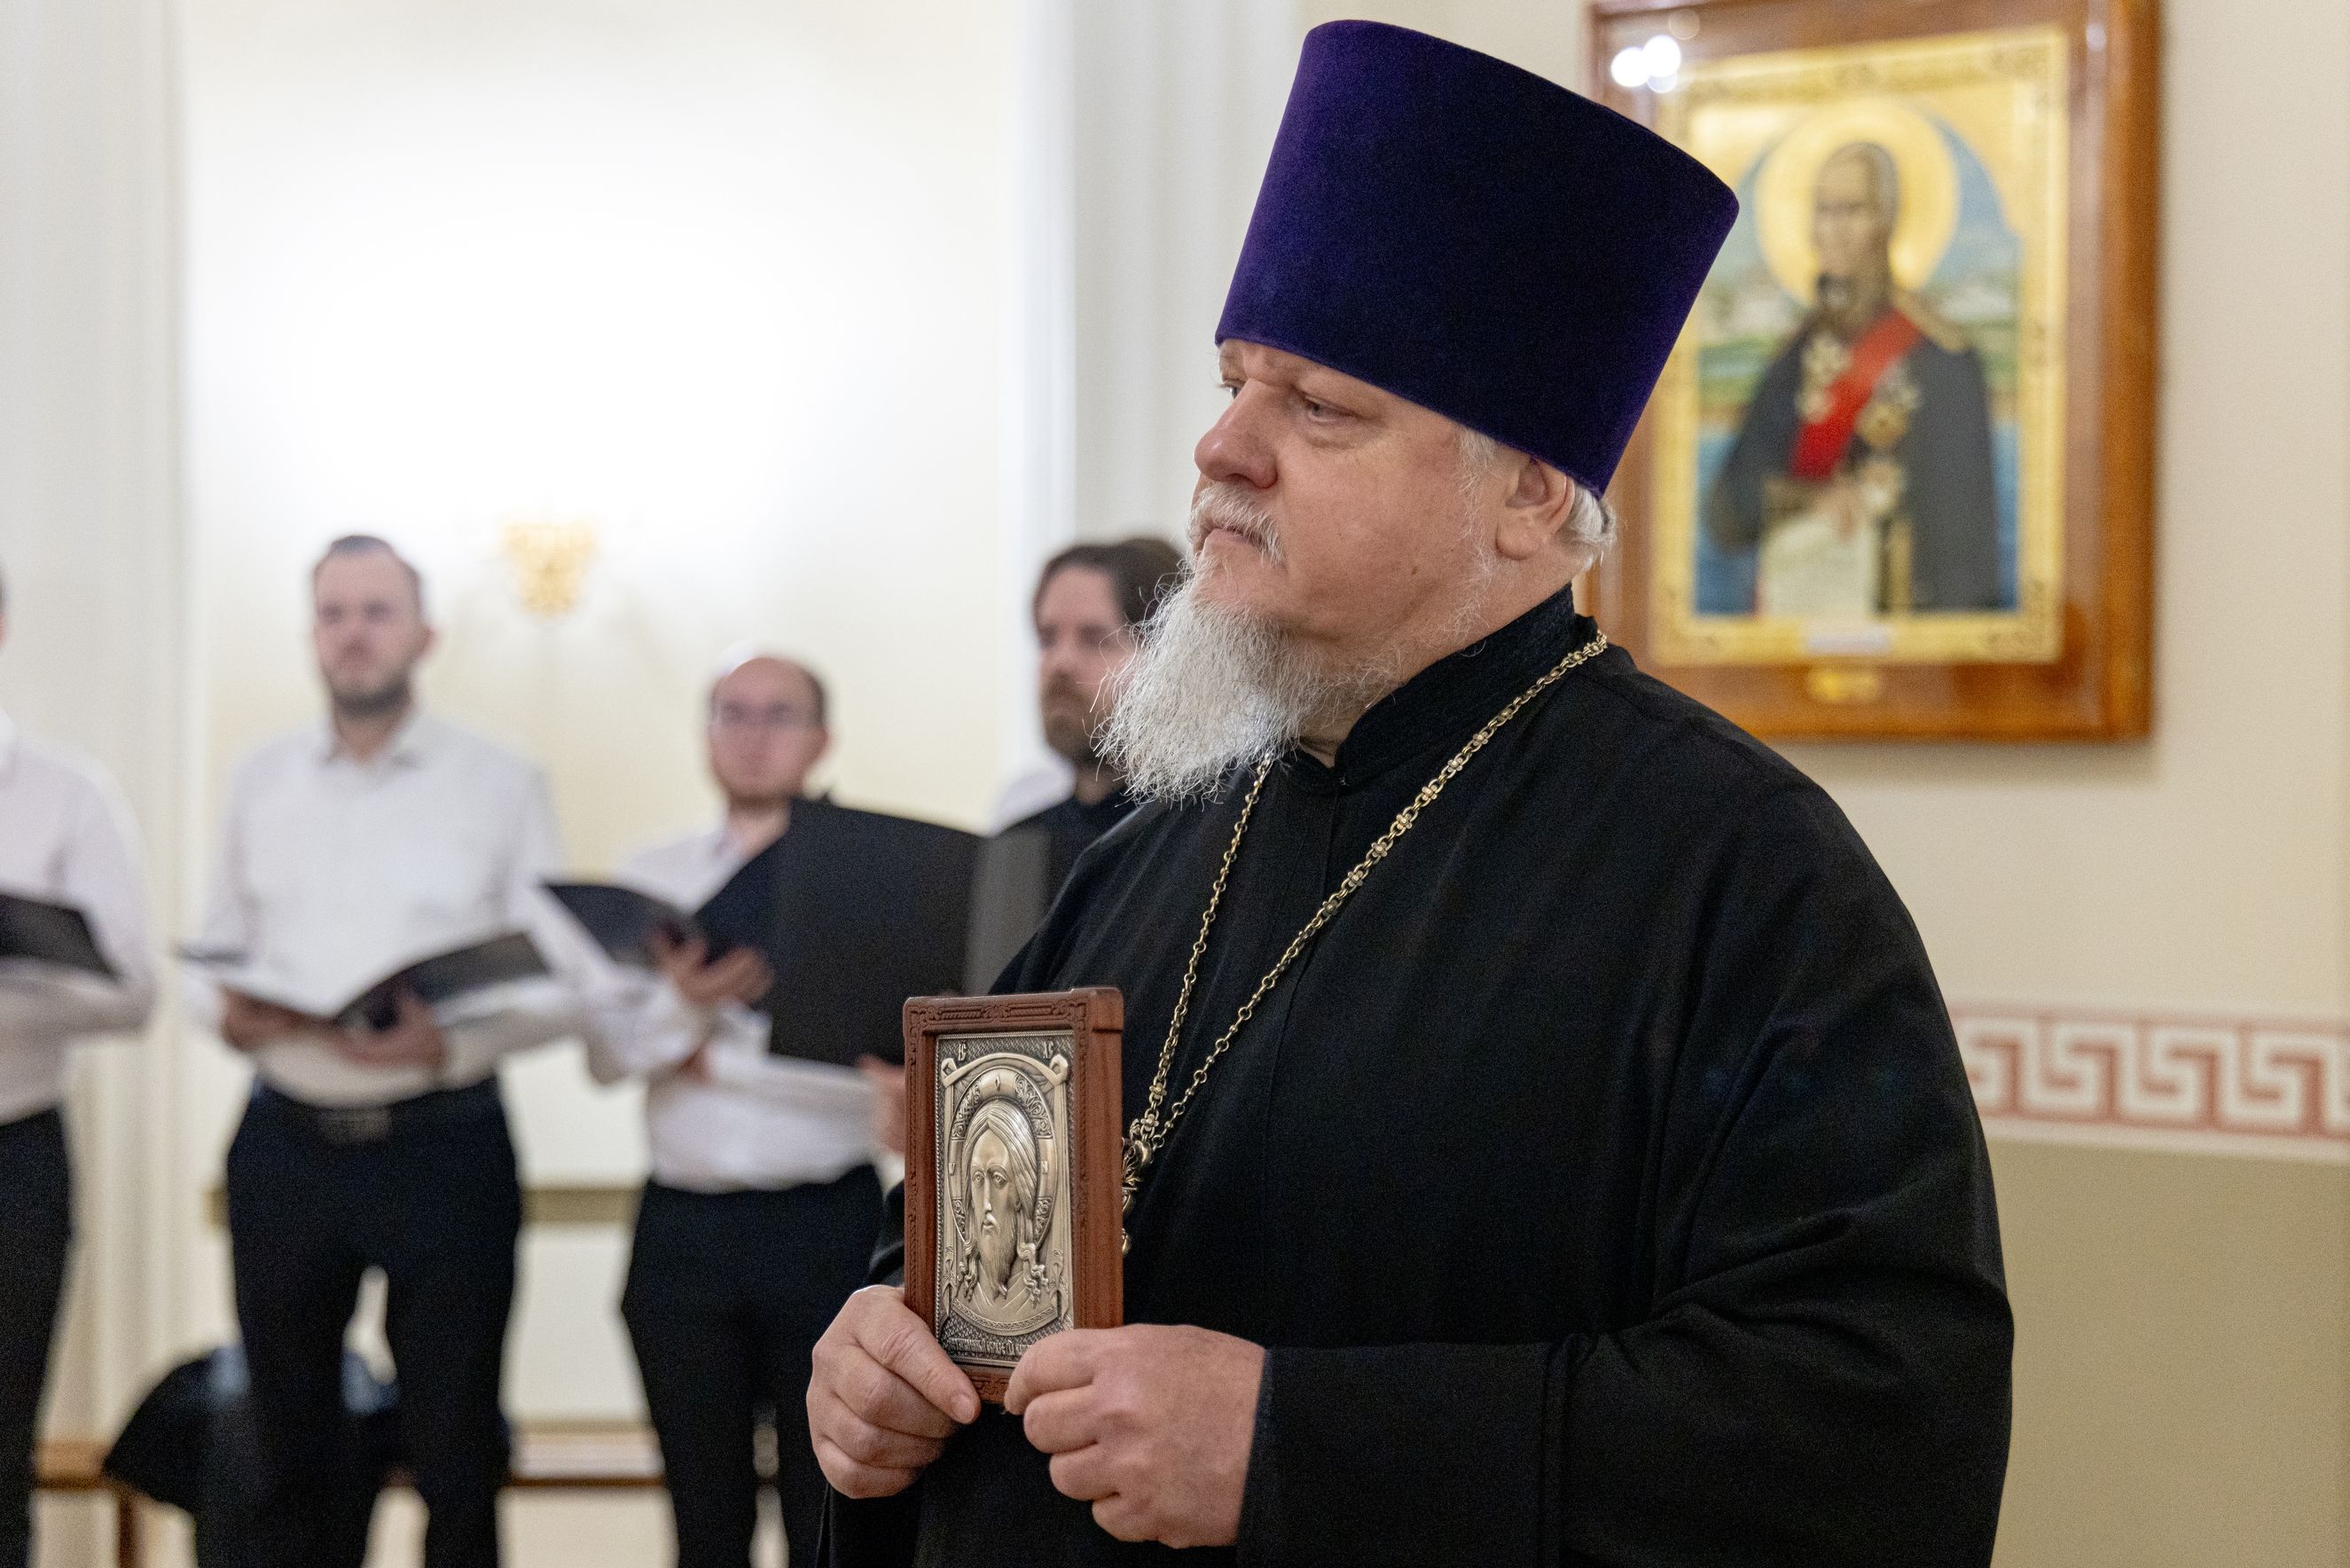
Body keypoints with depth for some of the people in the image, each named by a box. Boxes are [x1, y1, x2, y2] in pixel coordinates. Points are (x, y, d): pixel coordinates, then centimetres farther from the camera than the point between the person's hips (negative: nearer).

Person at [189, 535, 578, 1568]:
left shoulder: (501, 787, 2)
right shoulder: (259, 785, 12)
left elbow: (561, 986, -1)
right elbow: (218, 954, 14)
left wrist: (452, 1040, -19)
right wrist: (225, 1009, -9)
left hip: (444, 1143, -2)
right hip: (285, 1144, 3)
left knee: (456, 1453, 2)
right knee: (291, 1451, 9)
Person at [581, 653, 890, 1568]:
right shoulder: (652, 878, 13)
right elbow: (607, 1052, 3)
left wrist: (719, 1057, -7)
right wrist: (685, 1005, -16)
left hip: (827, 1224, -3)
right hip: (683, 1226, 3)